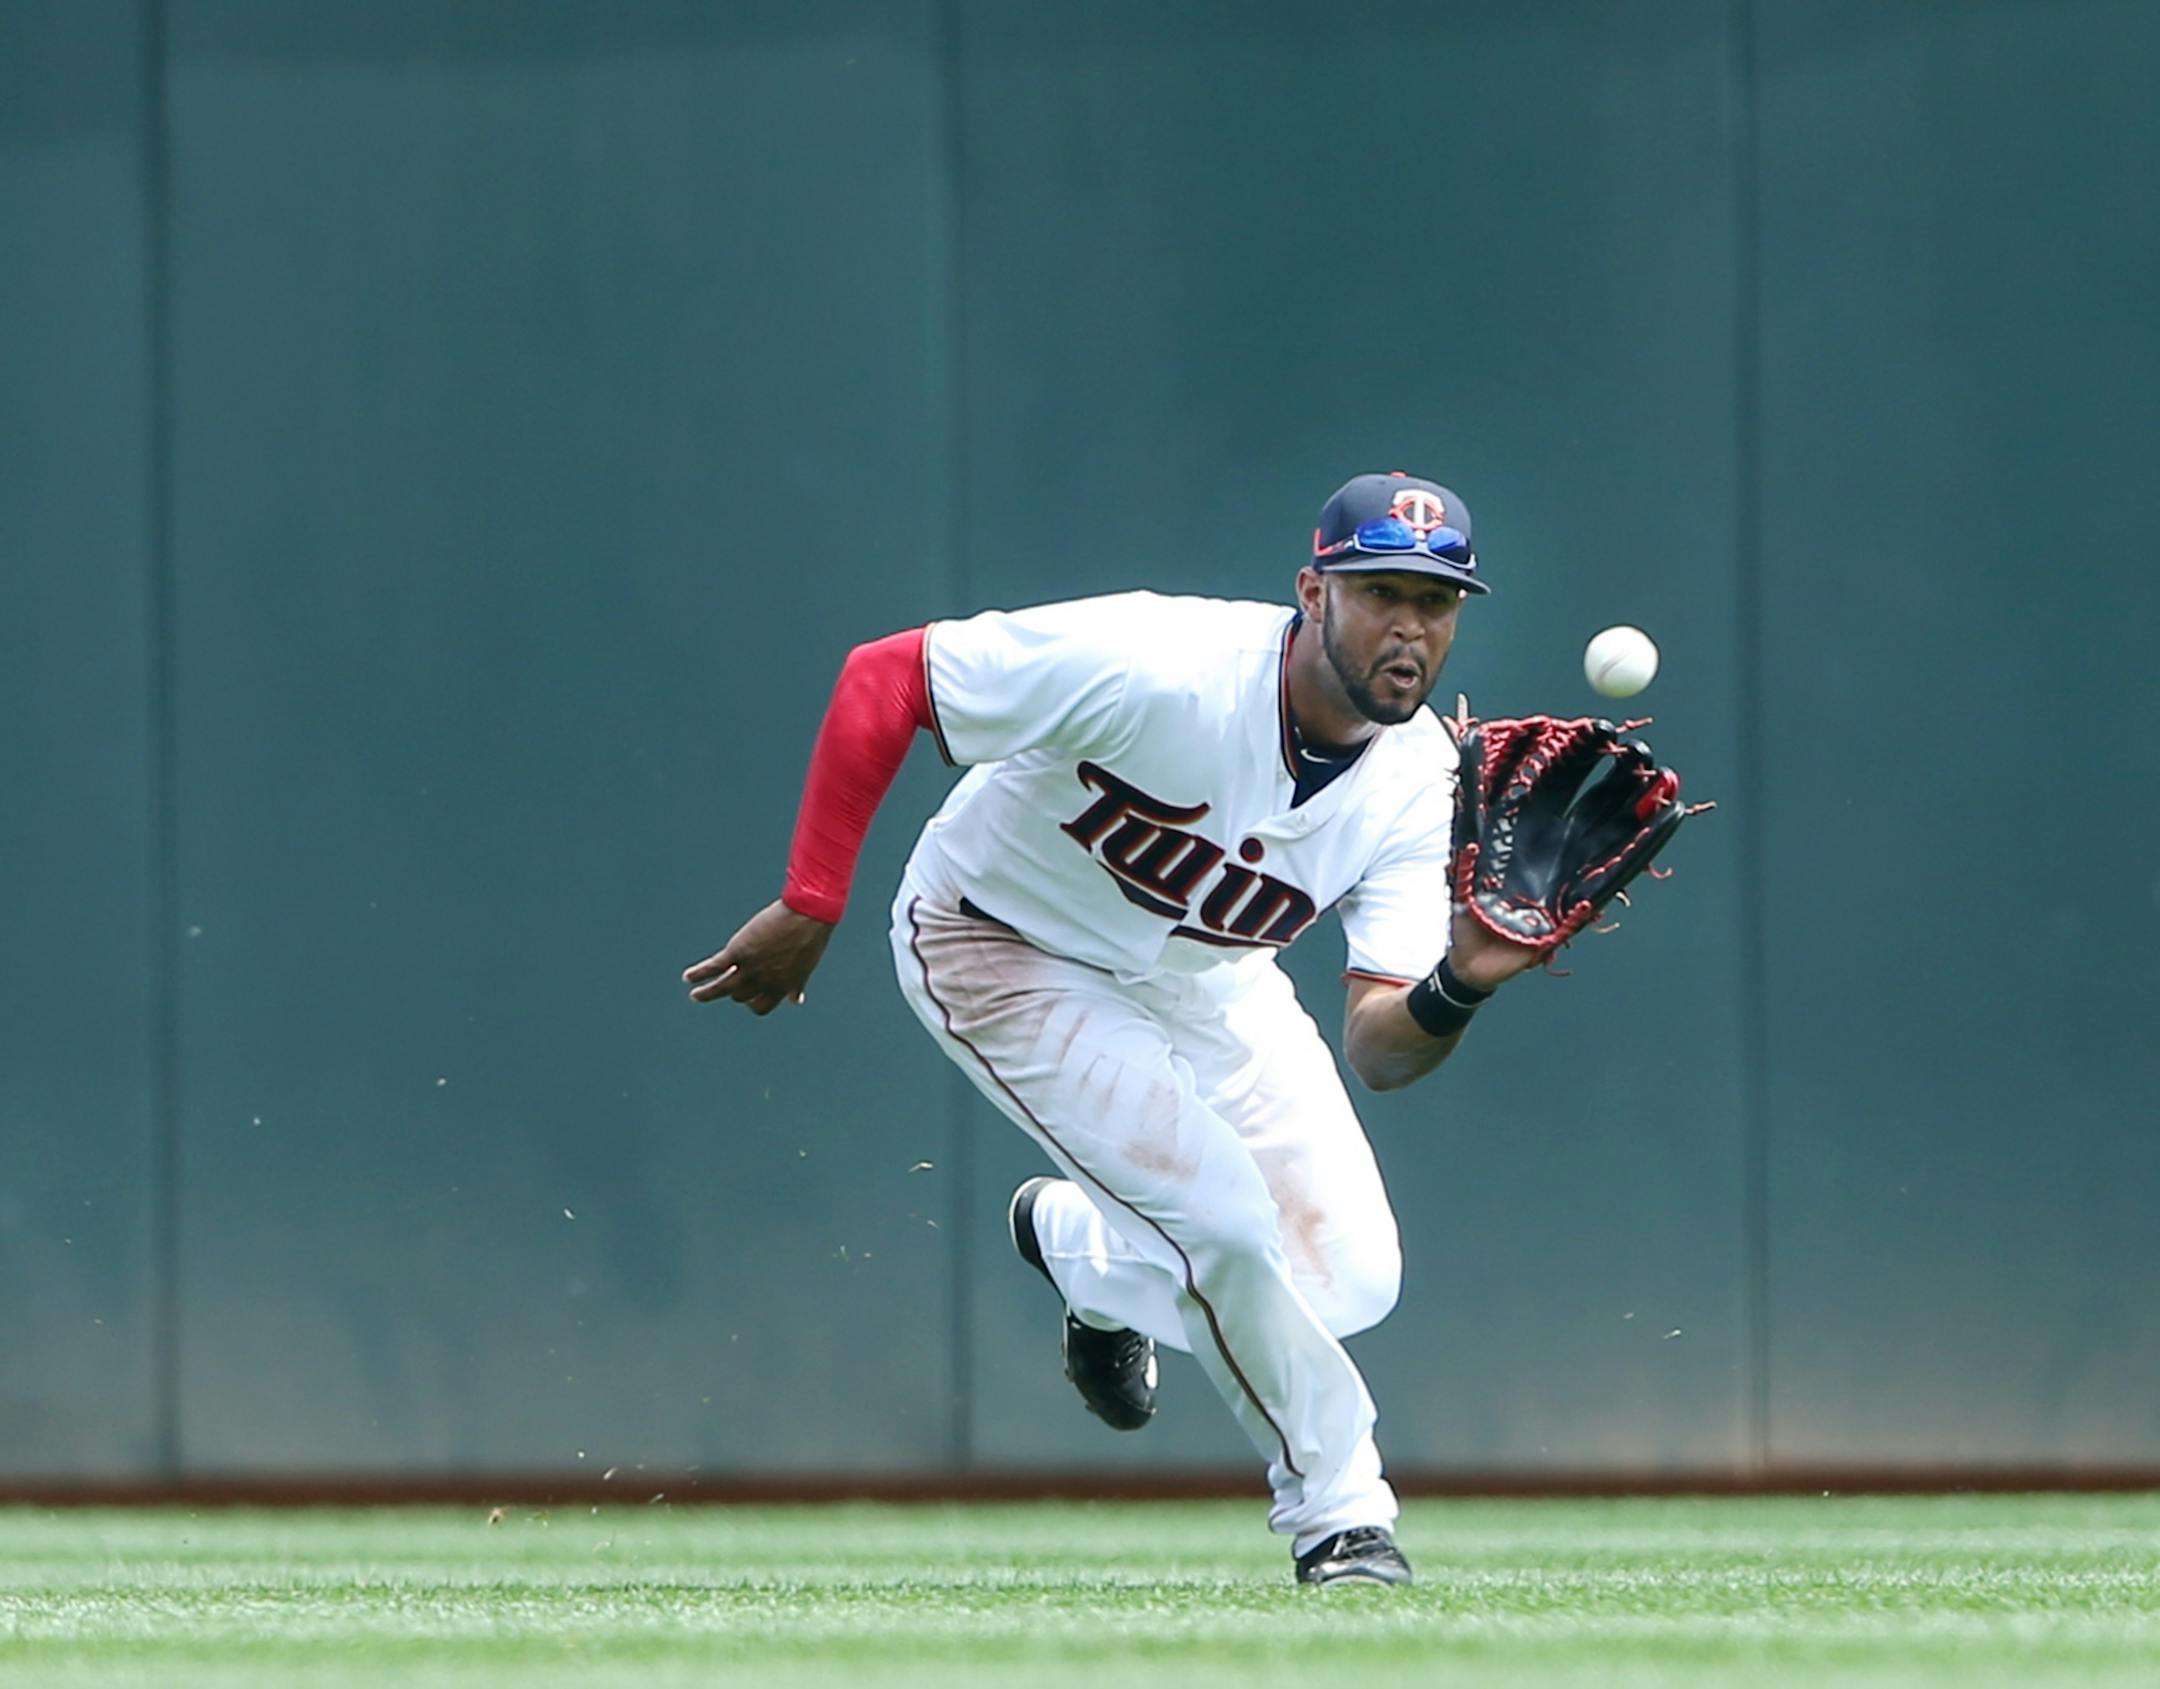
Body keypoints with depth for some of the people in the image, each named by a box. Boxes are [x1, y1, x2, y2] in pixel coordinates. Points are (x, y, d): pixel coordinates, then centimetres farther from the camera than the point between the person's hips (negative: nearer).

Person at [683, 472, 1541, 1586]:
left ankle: (1081, 1241, 25)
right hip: (1003, 949, -6)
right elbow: (882, 678, -28)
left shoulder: (1420, 786, -19)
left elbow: (1378, 1054, -22)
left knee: (1348, 1276, -4)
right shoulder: (1157, 669, -36)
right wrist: (808, 909, -25)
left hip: (1201, 977, 6)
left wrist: (1457, 989, -46)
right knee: (1227, 1219, -20)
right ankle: (1336, 1508, 6)